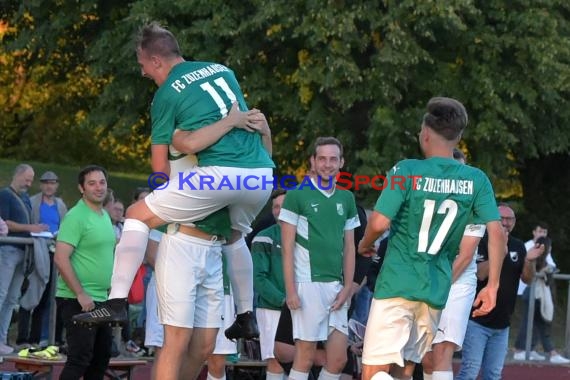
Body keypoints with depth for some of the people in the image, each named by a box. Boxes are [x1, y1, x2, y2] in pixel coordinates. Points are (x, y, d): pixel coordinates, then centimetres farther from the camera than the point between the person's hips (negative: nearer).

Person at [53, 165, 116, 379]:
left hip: (101, 300, 9)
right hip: (78, 301, -9)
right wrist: (81, 294, -21)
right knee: (80, 358, -11)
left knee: (101, 356, 13)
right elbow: (61, 258, -19)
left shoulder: (105, 216, 14)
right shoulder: (76, 216, -13)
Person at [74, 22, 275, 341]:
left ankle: (117, 303, -7)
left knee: (138, 215, 4)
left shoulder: (166, 95, 5)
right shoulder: (223, 71, 20)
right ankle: (247, 317, 35)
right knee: (236, 235, 35)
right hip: (263, 175, 6)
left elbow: (161, 167, 9)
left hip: (222, 173, -6)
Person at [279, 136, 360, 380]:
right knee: (305, 357, -5)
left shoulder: (346, 199, 13)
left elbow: (349, 248, 15)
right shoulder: (297, 196, -2)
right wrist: (290, 290, -11)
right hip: (308, 284, -5)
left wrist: (347, 287, 5)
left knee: (338, 359, 3)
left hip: (336, 286, 5)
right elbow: (287, 248, -4)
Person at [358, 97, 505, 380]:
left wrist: (365, 244, 8)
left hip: (398, 282, -4)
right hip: (438, 290, 4)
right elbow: (496, 232, -4)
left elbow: (379, 222, -13)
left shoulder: (406, 170, -7)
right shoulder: (476, 180, 3)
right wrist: (492, 285, 2)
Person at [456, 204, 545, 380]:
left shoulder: (518, 247, 10)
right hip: (477, 320, -6)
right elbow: (480, 274, -20)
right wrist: (500, 253, -30)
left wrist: (529, 260, -15)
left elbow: (527, 278, 5)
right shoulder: (481, 242, -8)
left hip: (502, 324, 6)